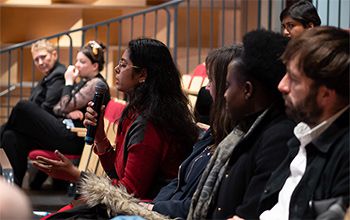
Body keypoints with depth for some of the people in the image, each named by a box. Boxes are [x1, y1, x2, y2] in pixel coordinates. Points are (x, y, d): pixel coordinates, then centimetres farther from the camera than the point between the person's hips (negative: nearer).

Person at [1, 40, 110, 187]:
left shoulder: (96, 84, -7)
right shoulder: (83, 82, 22)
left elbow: (65, 106, -13)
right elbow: (57, 109, 16)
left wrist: (69, 82, -1)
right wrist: (69, 113, -7)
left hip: (73, 140, -10)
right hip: (65, 132, 10)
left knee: (24, 107, -14)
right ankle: (17, 184, -11)